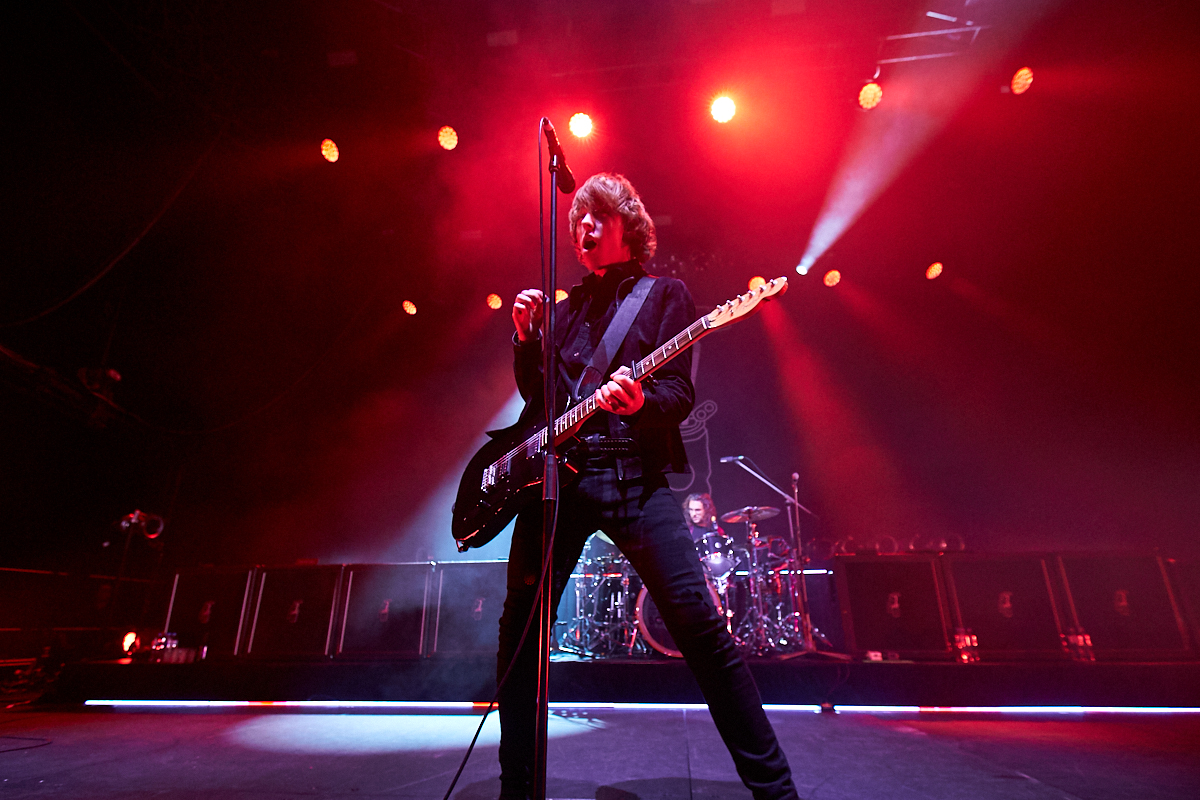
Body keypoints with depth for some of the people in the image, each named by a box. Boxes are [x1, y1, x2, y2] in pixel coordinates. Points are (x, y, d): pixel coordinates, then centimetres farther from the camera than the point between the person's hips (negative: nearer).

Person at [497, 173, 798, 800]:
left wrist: (638, 401, -24)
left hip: (633, 475, -4)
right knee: (520, 626, 4)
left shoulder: (664, 293, 9)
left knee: (699, 624, -10)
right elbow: (535, 397, 20)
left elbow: (680, 393, -2)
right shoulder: (565, 309, 23)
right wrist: (526, 338, 5)